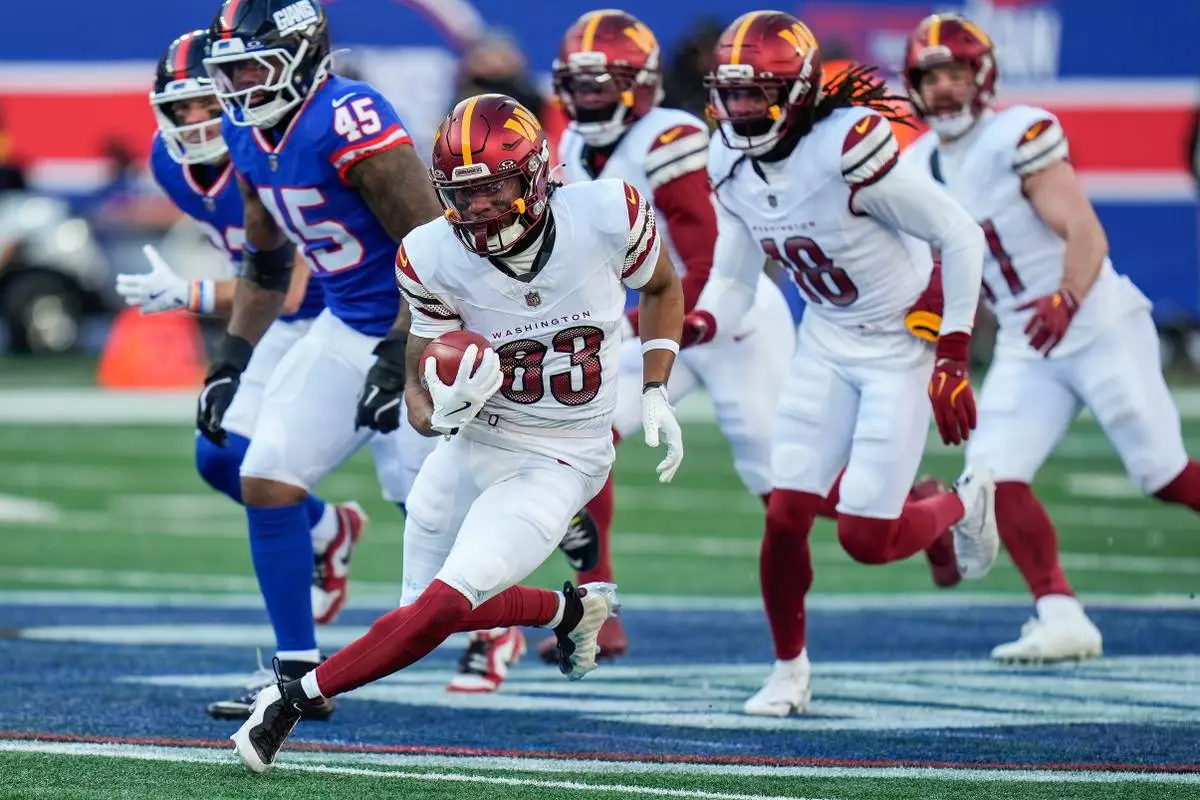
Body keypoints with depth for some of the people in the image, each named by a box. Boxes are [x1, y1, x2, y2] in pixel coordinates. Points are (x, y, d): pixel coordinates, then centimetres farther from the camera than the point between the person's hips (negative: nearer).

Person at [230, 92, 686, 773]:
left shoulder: (606, 217, -19)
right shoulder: (435, 258, -17)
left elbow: (663, 288, 6)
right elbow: (420, 390, -8)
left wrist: (656, 394, -3)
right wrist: (438, 411, -32)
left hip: (558, 462, -3)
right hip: (473, 444, 3)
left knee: (444, 604, -20)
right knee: (433, 607, 16)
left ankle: (297, 698, -10)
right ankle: (572, 610, 40)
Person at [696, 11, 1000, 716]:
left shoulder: (849, 149, -28)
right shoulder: (733, 168, -6)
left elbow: (962, 237, -21)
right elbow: (732, 284, 5)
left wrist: (953, 361, -19)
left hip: (904, 343, -6)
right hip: (826, 346, 6)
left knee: (866, 541, -8)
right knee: (786, 517, -3)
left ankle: (964, 504, 25)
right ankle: (790, 670, 18)